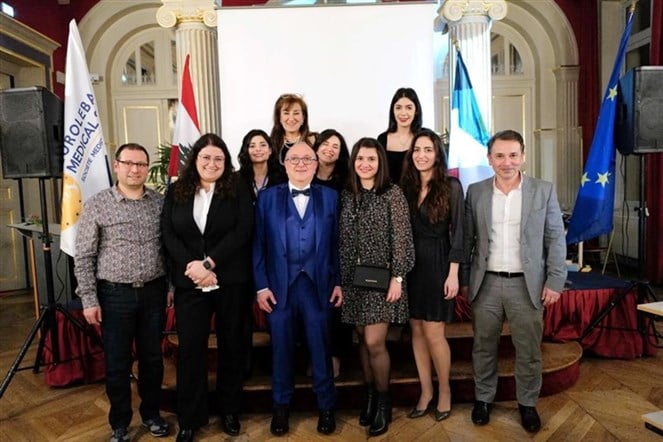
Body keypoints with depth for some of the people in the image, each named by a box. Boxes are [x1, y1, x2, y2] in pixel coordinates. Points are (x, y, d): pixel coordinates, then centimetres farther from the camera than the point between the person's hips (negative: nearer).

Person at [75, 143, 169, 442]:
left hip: (154, 292, 2)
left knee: (152, 358, 14)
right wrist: (89, 299, -7)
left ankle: (151, 413, 34)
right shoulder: (97, 205, -4)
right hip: (115, 295, -2)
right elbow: (84, 257, -3)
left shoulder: (160, 203, 2)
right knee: (117, 363, 9)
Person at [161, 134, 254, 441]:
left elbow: (243, 231, -10)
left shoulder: (238, 189, 0)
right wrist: (192, 266, -14)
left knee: (231, 345, 10)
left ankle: (229, 411, 29)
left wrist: (209, 263, -17)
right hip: (189, 283, 1)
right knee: (190, 347, 5)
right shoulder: (176, 191, 7)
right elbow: (168, 234, 0)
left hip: (232, 282, -1)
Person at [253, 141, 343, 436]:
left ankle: (326, 406, 27)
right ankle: (281, 406, 31)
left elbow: (335, 243, 5)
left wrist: (338, 282, 1)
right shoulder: (267, 197, 4)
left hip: (318, 284, 0)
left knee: (320, 348, 9)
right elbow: (258, 244, 1)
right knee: (281, 349, 12)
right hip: (280, 285, 0)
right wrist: (261, 285, -5)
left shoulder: (330, 197, 6)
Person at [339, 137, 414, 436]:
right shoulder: (347, 195, 8)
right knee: (362, 340, 11)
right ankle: (370, 395, 28)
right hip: (353, 279, 4)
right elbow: (342, 241, 9)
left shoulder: (393, 193, -5)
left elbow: (402, 239, -8)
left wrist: (397, 277, -13)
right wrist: (339, 279, 8)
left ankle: (383, 401, 16)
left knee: (374, 342, -6)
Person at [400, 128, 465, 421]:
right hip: (410, 264, 4)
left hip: (437, 264, -4)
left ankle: (444, 391, 24)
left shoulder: (451, 186, -5)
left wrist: (453, 274, -12)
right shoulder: (406, 186, 6)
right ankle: (426, 392, 25)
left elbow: (457, 232, -7)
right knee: (416, 331, 10)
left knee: (433, 333, 1)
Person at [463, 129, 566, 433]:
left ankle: (528, 403, 30)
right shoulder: (476, 192, 2)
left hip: (527, 284, -1)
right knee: (483, 347, 13)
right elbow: (467, 238, 5)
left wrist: (555, 281, -5)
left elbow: (555, 239, 0)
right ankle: (482, 399, 31)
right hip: (486, 283, 1)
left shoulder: (544, 191, -1)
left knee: (528, 350, 10)